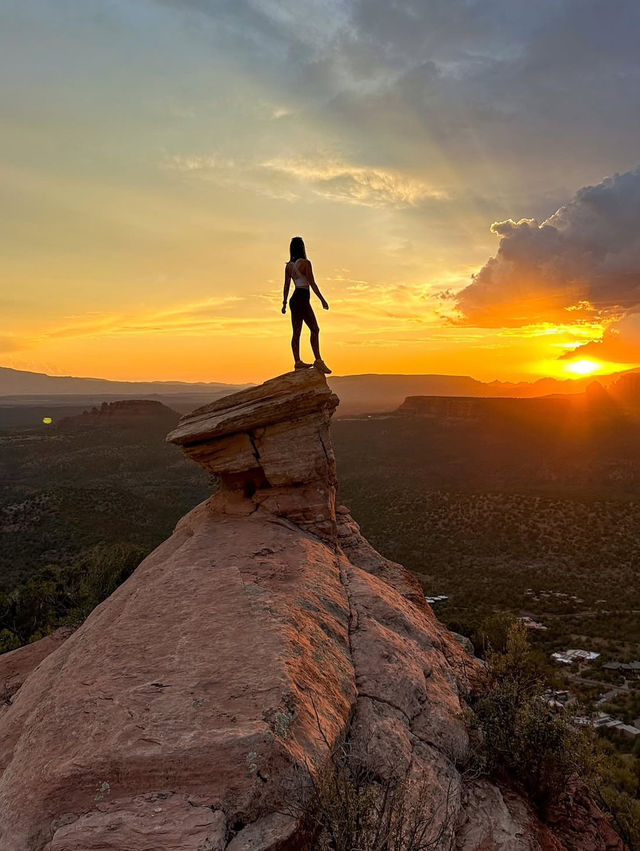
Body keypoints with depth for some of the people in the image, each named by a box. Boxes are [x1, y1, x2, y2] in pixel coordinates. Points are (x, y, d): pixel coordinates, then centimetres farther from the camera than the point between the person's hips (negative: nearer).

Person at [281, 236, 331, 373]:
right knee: (314, 329, -9)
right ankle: (318, 360, -16)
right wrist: (322, 299, -9)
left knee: (296, 332, 6)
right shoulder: (305, 263, -9)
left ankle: (298, 362, 7)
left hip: (294, 300, 8)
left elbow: (286, 286, 13)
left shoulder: (289, 265, 10)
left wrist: (284, 303, 18)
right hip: (302, 299, -8)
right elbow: (312, 283, -12)